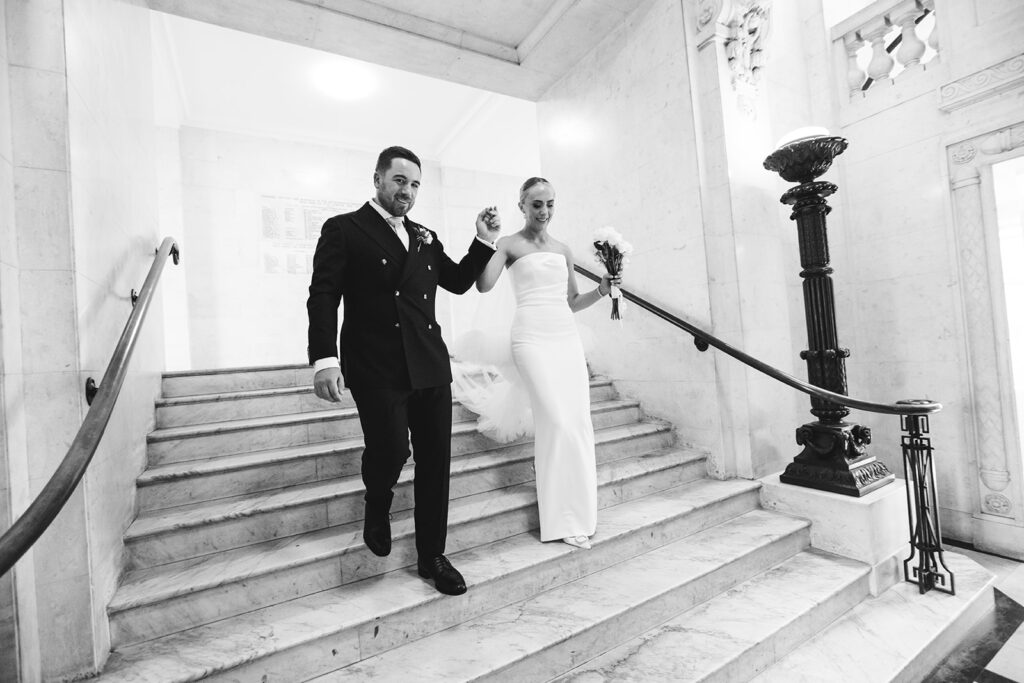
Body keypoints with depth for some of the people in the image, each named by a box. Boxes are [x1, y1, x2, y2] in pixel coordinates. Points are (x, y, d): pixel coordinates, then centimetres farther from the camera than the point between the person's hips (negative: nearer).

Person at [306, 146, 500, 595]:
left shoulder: (425, 238, 19)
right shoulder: (343, 230, 5)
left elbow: (459, 281, 25)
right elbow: (323, 296, -4)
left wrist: (484, 241, 13)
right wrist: (324, 359, -16)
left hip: (431, 367, 5)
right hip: (377, 368, -4)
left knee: (435, 462, 7)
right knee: (390, 450, -15)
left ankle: (432, 556, 25)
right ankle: (377, 506, 24)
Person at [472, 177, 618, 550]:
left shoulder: (563, 249, 18)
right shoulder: (509, 244, 4)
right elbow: (484, 285, -12)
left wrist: (602, 289, 7)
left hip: (567, 337, 6)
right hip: (532, 337, -5)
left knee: (579, 421, 1)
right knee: (556, 421, -13)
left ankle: (578, 511, 19)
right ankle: (562, 519, 5)